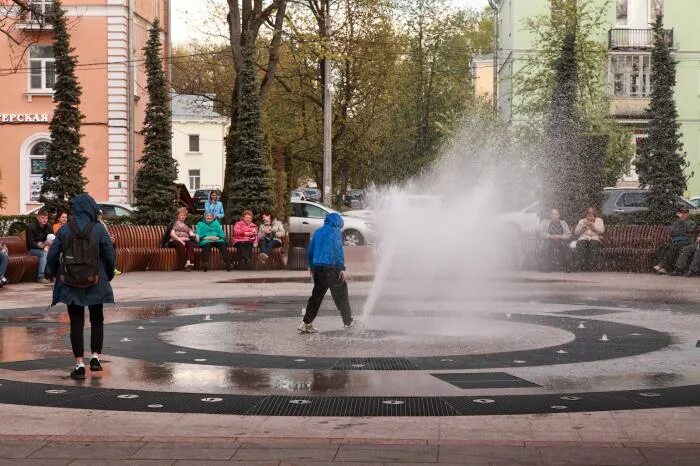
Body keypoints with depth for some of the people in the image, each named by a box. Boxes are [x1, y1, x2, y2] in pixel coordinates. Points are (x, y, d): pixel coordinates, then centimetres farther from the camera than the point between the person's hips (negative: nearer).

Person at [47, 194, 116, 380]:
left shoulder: (64, 230, -3)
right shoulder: (98, 229, -8)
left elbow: (52, 255, -2)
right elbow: (110, 254, -8)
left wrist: (58, 274, 14)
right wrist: (109, 275, 9)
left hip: (70, 283, 1)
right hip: (96, 283, -1)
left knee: (76, 322, 7)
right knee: (97, 320, 18)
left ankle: (79, 364, 4)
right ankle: (95, 357, 13)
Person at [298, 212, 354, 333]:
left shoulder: (318, 232, 16)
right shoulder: (335, 232, -4)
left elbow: (310, 252, 18)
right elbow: (338, 250, -13)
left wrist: (312, 268, 24)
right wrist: (342, 269, -14)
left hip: (317, 268, 6)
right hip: (332, 267, -6)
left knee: (316, 295, 9)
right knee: (340, 295, 5)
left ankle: (306, 323, 2)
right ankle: (348, 322, 12)